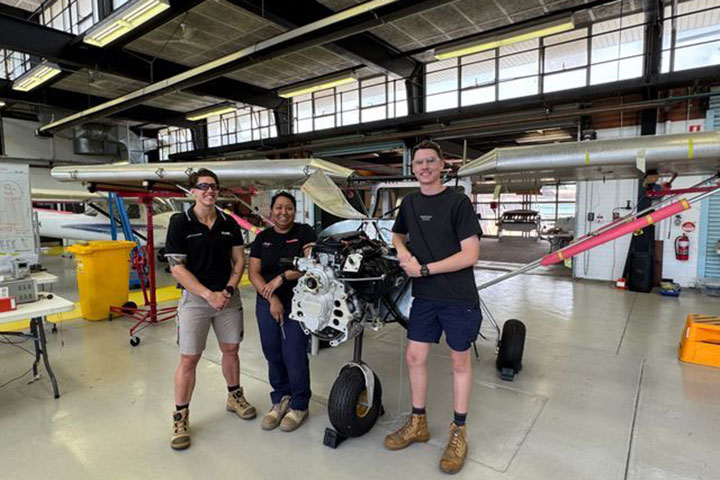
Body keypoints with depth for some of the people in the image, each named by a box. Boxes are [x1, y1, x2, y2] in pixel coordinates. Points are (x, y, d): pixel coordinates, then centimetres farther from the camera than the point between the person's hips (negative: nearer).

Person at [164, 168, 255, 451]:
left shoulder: (229, 224, 5)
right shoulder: (180, 223, -7)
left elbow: (239, 260, 6)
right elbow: (176, 268, -11)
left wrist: (228, 290, -10)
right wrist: (209, 294, -17)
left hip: (227, 297, 4)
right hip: (195, 298, -3)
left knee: (231, 350, 15)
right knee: (188, 359, 1)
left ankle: (234, 396, 36)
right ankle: (181, 417, 18)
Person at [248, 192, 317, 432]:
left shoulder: (304, 232, 0)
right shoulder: (262, 238, 10)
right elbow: (253, 272, 2)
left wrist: (282, 277, -19)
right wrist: (271, 298, -10)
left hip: (298, 302, -4)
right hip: (267, 303, 4)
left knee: (294, 354, -4)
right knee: (273, 354, 9)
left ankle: (299, 405, 15)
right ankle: (281, 399, 28)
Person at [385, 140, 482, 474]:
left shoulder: (458, 202, -10)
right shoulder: (409, 203, 7)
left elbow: (470, 254, -15)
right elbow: (398, 234, 25)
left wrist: (425, 268, -17)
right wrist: (403, 252, 2)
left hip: (459, 298, -5)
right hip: (424, 296, 5)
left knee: (460, 361, 9)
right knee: (414, 356, 9)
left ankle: (459, 432, 27)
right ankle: (418, 423, 30)